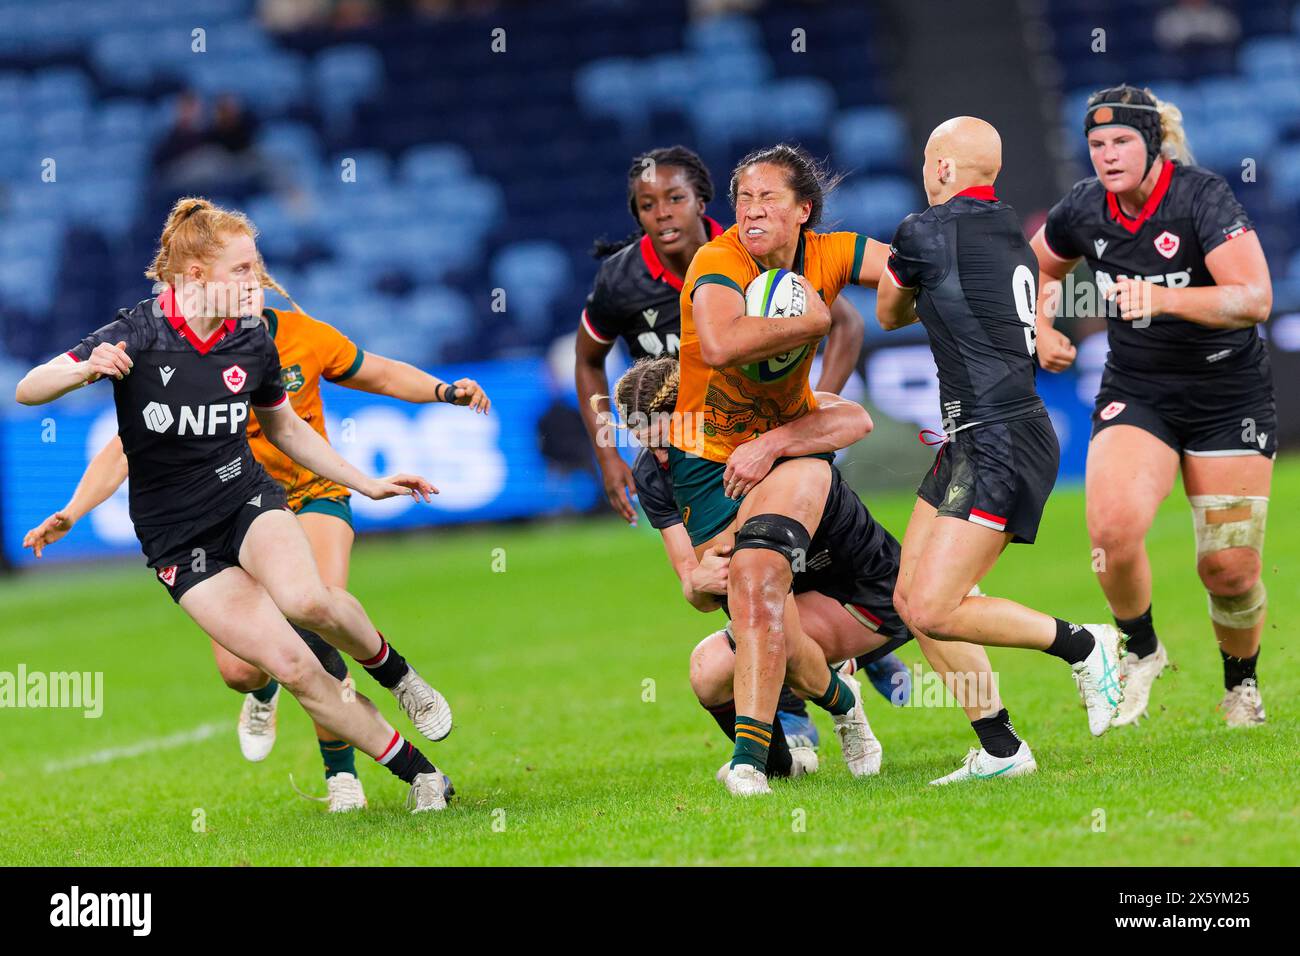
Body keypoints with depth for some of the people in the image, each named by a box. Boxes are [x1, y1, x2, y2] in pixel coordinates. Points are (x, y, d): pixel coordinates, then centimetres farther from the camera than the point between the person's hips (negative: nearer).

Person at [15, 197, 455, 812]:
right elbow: (27, 390, -15)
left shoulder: (253, 343, -1)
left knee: (304, 599, -33)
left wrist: (367, 484, 13)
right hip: (175, 537, -2)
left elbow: (284, 427, 17)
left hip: (247, 497, 2)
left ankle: (394, 671, -3)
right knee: (290, 665, -17)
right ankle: (419, 774, -5)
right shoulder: (139, 334, -13)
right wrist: (87, 369, -36)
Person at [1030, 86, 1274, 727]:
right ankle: (1140, 651, 4)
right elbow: (1040, 264, 22)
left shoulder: (1203, 197, -18)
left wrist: (1163, 298, -40)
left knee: (1230, 568, -4)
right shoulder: (1083, 211, -3)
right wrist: (1040, 330, 6)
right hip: (1135, 396, 3)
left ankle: (1241, 684, 26)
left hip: (1228, 398, -3)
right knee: (1112, 529, -23)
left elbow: (1255, 299, -29)